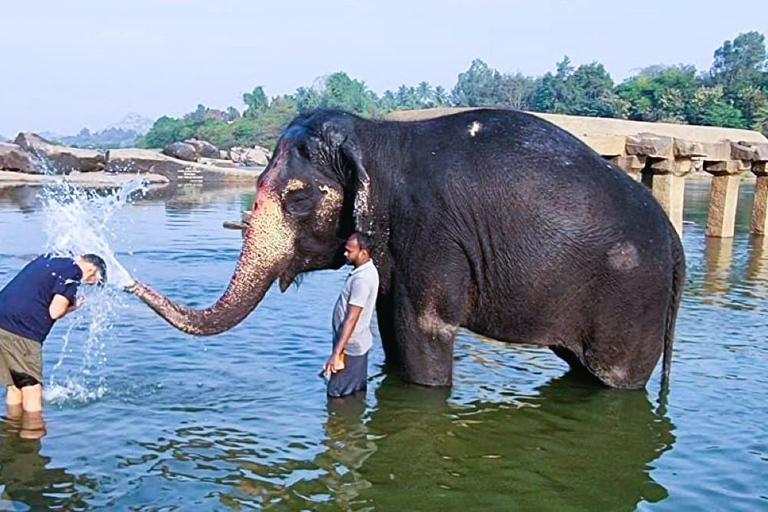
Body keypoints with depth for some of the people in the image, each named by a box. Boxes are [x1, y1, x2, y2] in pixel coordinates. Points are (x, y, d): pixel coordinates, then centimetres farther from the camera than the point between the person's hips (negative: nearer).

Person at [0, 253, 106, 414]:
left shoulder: (48, 258, 21)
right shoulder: (73, 271, -5)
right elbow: (55, 311, -12)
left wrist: (67, 302, 14)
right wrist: (73, 306, 7)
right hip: (20, 330, -8)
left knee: (15, 386, 19)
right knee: (32, 389, 1)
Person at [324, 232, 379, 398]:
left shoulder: (361, 279, -25)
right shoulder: (367, 271, 7)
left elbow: (351, 319, -28)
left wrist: (336, 352, -28)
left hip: (350, 347, -10)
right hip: (358, 343, 10)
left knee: (337, 395, -2)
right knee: (357, 392, 17)